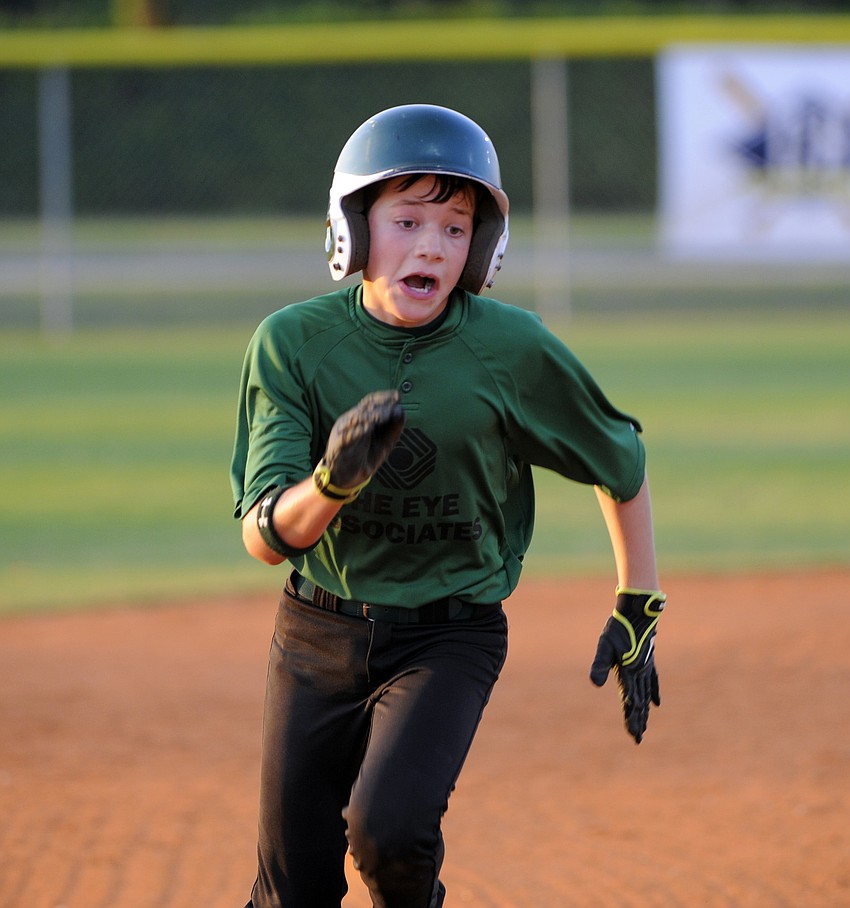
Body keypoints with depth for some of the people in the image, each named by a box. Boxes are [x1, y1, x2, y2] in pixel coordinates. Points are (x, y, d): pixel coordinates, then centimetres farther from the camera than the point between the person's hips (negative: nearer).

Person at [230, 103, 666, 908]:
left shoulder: (512, 348, -14)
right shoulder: (293, 342, -12)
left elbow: (619, 458, 4)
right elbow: (263, 536, -18)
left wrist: (636, 613, 7)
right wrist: (333, 481, -38)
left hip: (448, 638, -2)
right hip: (317, 635, 2)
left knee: (388, 829, -26)